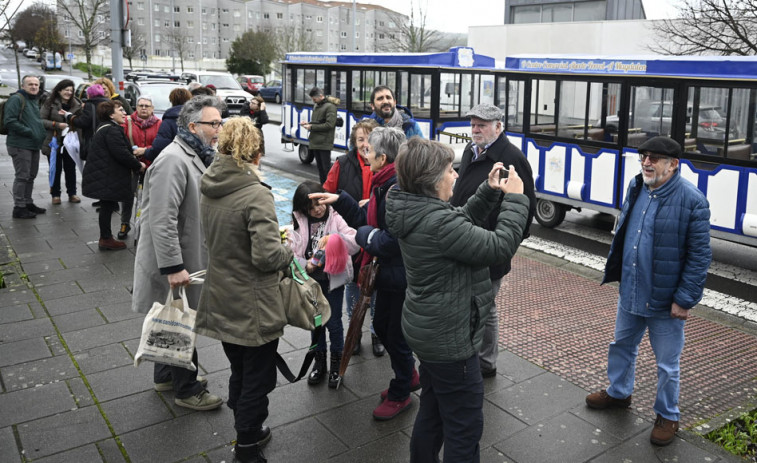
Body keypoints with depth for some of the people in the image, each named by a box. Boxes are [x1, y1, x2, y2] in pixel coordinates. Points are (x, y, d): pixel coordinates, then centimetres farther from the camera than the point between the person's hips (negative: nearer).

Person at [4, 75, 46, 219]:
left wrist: (41, 133, 13)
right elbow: (9, 121, -19)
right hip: (20, 145, -9)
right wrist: (29, 132, -21)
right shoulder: (16, 99, -11)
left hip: (34, 145, 9)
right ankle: (19, 207, 1)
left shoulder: (34, 101, 19)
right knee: (22, 176, -6)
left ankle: (28, 203, 28)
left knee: (31, 175, 16)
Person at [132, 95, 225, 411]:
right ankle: (187, 390, 20)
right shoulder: (173, 160, -23)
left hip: (187, 258, 10)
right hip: (175, 264, -10)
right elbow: (162, 220, -28)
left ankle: (166, 376, 40)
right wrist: (173, 267, -28)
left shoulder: (198, 156, 11)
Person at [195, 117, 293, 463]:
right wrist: (289, 252, -6)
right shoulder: (256, 194, -23)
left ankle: (246, 431, 43)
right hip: (253, 308, -7)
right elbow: (268, 255, -28)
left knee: (239, 374, 25)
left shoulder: (209, 189, 0)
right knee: (257, 379, 10)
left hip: (221, 302, 7)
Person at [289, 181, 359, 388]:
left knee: (333, 323, 7)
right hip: (310, 279, 2)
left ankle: (336, 363, 27)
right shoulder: (299, 222, -3)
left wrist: (334, 237, -33)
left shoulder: (335, 218, -8)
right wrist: (305, 265, -21)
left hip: (333, 278, -2)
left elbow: (355, 244, -18)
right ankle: (319, 361, 35)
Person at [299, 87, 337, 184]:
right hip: (315, 142, 9)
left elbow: (329, 124, -18)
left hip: (324, 143, -8)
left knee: (326, 167, -7)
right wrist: (307, 123, 5)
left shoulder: (330, 106, -10)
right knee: (320, 167, 14)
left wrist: (312, 127, -15)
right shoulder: (316, 106, 17)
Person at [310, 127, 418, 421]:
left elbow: (392, 241, -31)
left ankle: (400, 395, 31)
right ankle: (409, 377, 45)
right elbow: (366, 218, 13)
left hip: (402, 277, -10)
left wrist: (365, 235, -14)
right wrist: (339, 201, 5)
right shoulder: (383, 184, 5)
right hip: (388, 274, 10)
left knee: (396, 335, 8)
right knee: (381, 325, 24)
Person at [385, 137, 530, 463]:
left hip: (429, 331, 10)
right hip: (449, 339, -10)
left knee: (432, 411, 25)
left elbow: (463, 223, 15)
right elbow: (500, 248, -25)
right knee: (465, 426, 7)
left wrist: (489, 191, 5)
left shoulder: (415, 211, 0)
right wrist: (514, 198, -15)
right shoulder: (438, 223, -29)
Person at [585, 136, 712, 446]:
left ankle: (667, 417, 32)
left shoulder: (692, 201, -19)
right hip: (629, 292, 7)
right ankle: (618, 393, 48)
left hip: (664, 300, -6)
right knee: (622, 346, 24)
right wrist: (616, 273, 14)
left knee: (667, 364, 11)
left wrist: (685, 299, -17)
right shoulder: (636, 187, 1)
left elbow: (700, 256, -17)